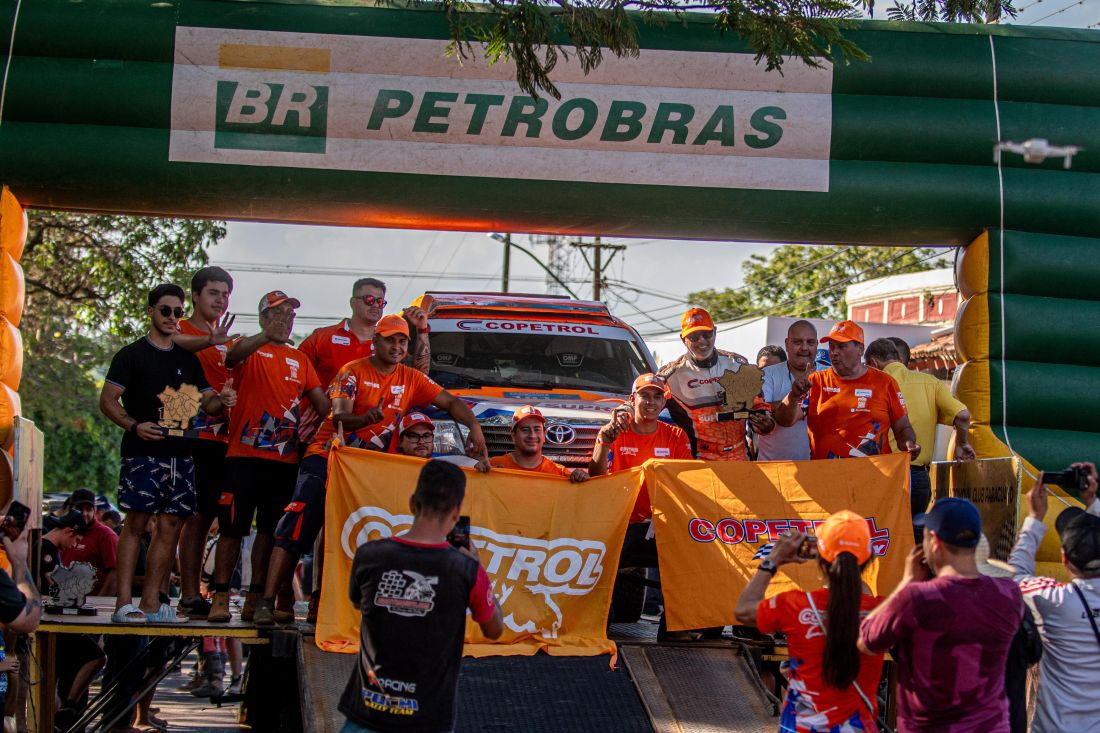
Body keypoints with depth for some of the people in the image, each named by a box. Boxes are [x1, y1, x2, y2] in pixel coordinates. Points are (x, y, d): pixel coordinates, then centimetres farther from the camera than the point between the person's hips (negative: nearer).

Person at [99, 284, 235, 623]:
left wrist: (221, 401, -4)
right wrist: (134, 426, -18)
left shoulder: (187, 359, 19)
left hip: (180, 454, 5)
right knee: (136, 522, -9)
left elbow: (206, 402, 20)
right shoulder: (132, 354, 4)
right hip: (143, 453, -5)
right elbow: (107, 400, -3)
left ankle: (151, 601, 8)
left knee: (171, 525, 3)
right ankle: (124, 602, -10)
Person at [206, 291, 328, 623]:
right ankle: (220, 598, -2)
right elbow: (233, 356, -22)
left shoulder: (299, 359, 17)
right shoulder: (251, 350, 2)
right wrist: (266, 337, -41)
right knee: (232, 527, -5)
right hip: (244, 455, -5)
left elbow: (321, 400, 14)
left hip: (285, 458, 5)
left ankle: (256, 599, 13)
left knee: (270, 530, 7)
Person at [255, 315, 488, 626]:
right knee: (299, 524, -16)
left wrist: (474, 428, -13)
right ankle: (267, 602, -17)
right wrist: (365, 419, -40)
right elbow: (339, 418, -18)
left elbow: (451, 402, 6)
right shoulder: (352, 372, -5)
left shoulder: (411, 379, 7)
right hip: (328, 457, -4)